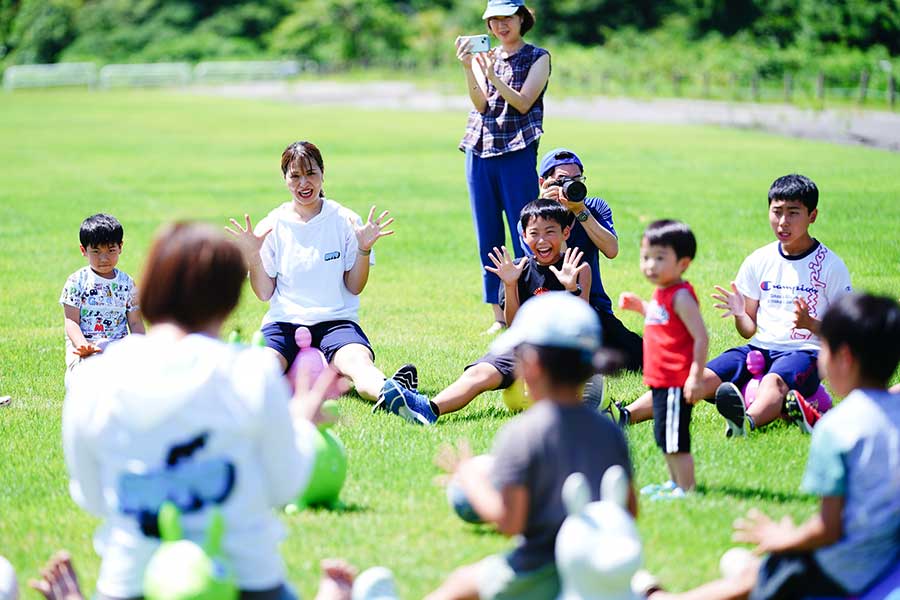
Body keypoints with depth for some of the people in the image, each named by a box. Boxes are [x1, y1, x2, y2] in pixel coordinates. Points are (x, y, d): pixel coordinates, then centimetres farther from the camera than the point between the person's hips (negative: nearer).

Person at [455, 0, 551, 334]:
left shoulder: (538, 58, 3)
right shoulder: (482, 56, 14)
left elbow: (523, 103, -9)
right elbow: (481, 103, 0)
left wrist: (492, 75, -19)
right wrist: (467, 67, -13)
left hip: (518, 153, -4)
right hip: (480, 151, 4)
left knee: (525, 238, -7)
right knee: (488, 239, 5)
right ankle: (499, 317, 11)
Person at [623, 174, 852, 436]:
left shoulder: (830, 265, 0)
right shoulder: (759, 261, 11)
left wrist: (810, 324, -21)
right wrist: (739, 314, -8)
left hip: (804, 352, -5)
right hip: (760, 347, 5)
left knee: (774, 381, -40)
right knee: (703, 377, -21)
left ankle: (747, 421, -73)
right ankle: (627, 415, -36)